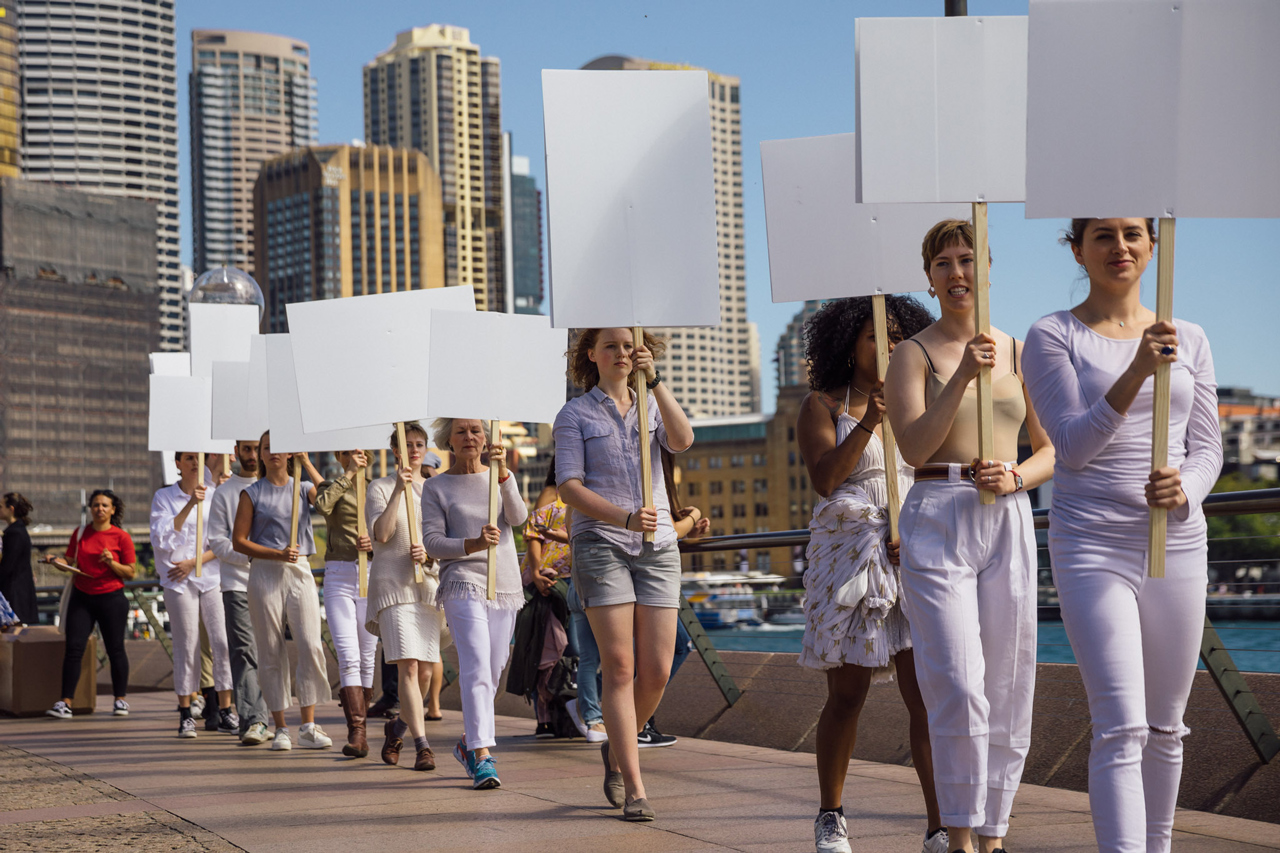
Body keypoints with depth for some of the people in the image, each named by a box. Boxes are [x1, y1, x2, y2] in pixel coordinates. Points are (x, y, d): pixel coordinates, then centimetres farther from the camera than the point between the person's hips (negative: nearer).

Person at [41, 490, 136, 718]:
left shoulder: (121, 537, -3)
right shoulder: (80, 533, 7)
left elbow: (130, 573, -2)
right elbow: (70, 562, 10)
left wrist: (111, 562, -19)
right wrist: (57, 562, -10)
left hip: (111, 598, -2)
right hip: (81, 597, 3)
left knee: (115, 649, 3)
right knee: (73, 648, -5)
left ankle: (121, 699, 17)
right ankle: (66, 702, -5)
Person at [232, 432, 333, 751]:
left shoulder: (302, 488, 11)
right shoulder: (252, 493, 7)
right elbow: (238, 540, 2)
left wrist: (307, 464, -12)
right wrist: (277, 554, -9)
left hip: (300, 572, 1)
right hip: (264, 573, -1)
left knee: (311, 646, -10)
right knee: (271, 652, 1)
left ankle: (308, 726, -5)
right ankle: (280, 728, 8)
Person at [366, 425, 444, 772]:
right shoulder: (380, 488, 3)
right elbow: (381, 534, -11)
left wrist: (429, 552, -7)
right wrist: (399, 489, -18)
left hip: (429, 583, 4)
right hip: (393, 583, -4)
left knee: (426, 671, 3)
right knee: (408, 666, -15)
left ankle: (398, 727, 29)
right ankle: (422, 746, -16)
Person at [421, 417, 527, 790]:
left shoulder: (498, 477, 13)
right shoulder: (436, 487, 5)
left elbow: (518, 516, -6)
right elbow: (432, 541, -3)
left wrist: (502, 472, -22)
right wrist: (474, 544, -21)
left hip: (505, 585, 4)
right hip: (463, 582, -4)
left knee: (492, 672, 9)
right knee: (476, 667, -18)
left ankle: (468, 742, 28)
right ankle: (482, 756, -23)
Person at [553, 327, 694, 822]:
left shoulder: (651, 408, 15)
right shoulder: (574, 415, 6)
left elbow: (682, 441, -7)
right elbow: (569, 487, -5)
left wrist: (655, 381, -17)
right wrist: (626, 518, -19)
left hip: (657, 546, 3)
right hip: (600, 544, -3)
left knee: (657, 671, -2)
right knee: (619, 667, -11)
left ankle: (617, 749, 26)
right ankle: (634, 791, -10)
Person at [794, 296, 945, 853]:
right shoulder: (823, 404, 6)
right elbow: (823, 478, -8)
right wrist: (867, 422, -19)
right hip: (847, 556, -2)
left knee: (927, 692, -9)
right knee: (847, 696, 3)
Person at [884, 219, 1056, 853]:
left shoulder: (1018, 353, 12)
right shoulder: (913, 355, 3)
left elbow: (1052, 450, 16)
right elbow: (913, 448, -11)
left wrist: (1015, 477, -6)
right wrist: (963, 376, -21)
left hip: (1008, 522, 3)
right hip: (937, 522, -3)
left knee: (1008, 688, 4)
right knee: (958, 687, -12)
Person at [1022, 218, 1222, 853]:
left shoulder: (1189, 340, 10)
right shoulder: (1052, 337, -1)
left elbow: (1207, 448, 9)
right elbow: (1073, 444, -10)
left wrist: (1183, 490, -14)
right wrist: (1136, 372, -24)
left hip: (1176, 545, 4)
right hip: (1091, 545, -4)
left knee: (1164, 727, 11)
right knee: (1120, 730, -13)